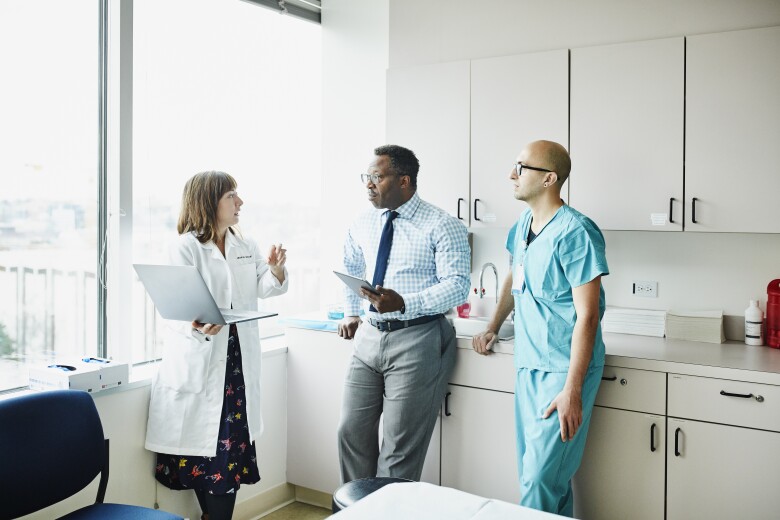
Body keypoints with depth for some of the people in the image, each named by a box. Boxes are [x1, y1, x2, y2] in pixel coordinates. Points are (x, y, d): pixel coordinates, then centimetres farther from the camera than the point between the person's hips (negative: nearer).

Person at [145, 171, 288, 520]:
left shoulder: (245, 247, 11)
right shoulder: (186, 247, -8)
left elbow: (264, 288, 11)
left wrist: (276, 270, -10)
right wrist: (198, 326, -36)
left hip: (238, 358, 5)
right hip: (199, 360, -5)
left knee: (232, 441, 9)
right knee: (203, 442, 2)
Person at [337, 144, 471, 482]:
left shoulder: (442, 226, -10)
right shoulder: (363, 225, 10)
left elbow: (457, 285, -19)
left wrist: (404, 303, -31)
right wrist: (351, 313, 22)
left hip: (417, 340, -6)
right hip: (369, 335, 6)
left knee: (400, 446, 1)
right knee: (352, 431, 11)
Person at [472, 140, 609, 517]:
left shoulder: (574, 232, -17)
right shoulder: (523, 224, 9)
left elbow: (587, 316, -19)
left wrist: (572, 391, -20)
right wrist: (493, 327, 22)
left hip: (562, 370, -8)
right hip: (528, 366, 8)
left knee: (541, 481, -6)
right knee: (531, 473, 15)